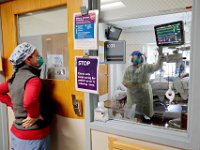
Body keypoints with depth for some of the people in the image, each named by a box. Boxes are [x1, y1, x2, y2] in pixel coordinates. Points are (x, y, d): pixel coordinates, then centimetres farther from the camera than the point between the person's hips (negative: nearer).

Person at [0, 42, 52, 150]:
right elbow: (29, 102, -41)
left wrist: (14, 107, 10)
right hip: (33, 136, -7)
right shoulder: (33, 79, -23)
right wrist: (34, 116, -23)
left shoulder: (14, 78, 2)